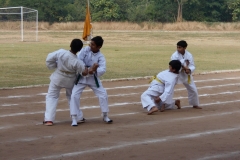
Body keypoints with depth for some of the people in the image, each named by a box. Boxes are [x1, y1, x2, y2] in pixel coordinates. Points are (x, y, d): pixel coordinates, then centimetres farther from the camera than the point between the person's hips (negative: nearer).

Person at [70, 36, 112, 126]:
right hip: (81, 77, 0)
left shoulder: (100, 57, -15)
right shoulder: (86, 50, -11)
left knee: (103, 95, -3)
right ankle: (74, 119, -4)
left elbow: (102, 70, -28)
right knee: (74, 96, -13)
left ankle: (105, 116, 18)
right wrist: (84, 69, -28)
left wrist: (94, 70, -46)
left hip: (93, 78, 0)